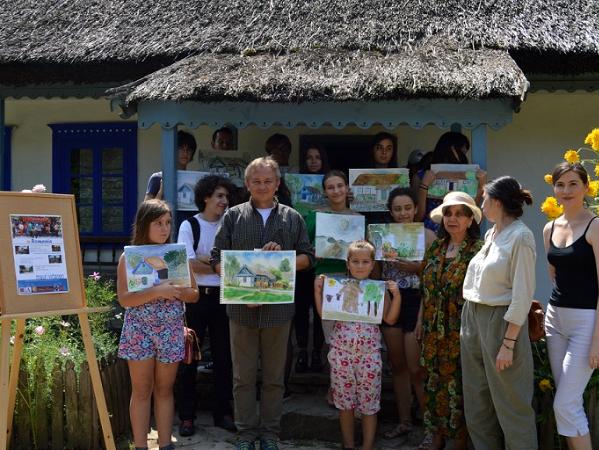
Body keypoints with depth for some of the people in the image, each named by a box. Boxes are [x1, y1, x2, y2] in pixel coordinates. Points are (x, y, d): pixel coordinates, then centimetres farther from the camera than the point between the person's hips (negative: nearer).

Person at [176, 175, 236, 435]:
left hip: (222, 297, 3)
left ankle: (223, 412, 21)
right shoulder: (189, 225, -3)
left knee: (224, 355, 9)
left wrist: (203, 260, -12)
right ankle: (186, 416, 13)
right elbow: (189, 264, -11)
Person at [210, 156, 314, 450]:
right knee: (243, 376, 7)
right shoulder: (233, 216, 6)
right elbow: (217, 259, 3)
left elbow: (307, 258, 9)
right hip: (241, 307, 0)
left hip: (278, 307, 1)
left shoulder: (292, 218, 8)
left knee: (274, 376, 9)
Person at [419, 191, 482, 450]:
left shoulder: (478, 250, -8)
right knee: (434, 380, 10)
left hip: (462, 330, -5)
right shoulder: (435, 249, 10)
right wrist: (421, 322, 14)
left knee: (459, 382, 2)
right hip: (434, 330, 5)